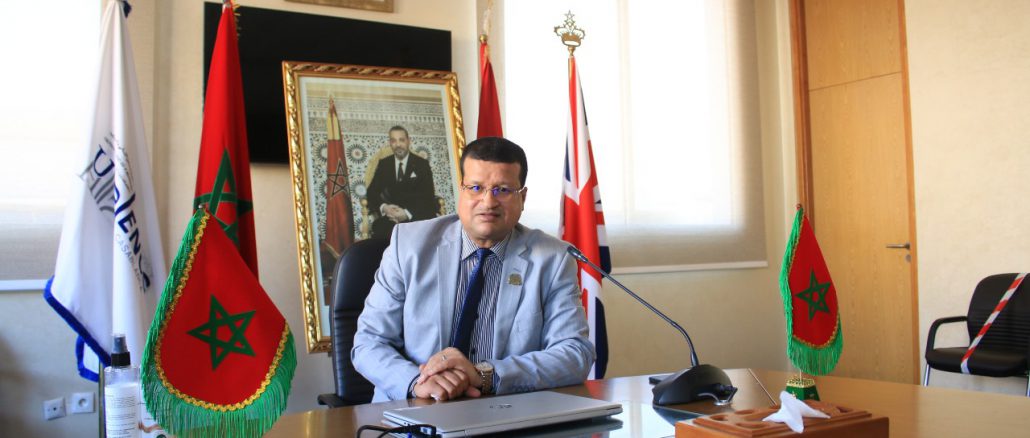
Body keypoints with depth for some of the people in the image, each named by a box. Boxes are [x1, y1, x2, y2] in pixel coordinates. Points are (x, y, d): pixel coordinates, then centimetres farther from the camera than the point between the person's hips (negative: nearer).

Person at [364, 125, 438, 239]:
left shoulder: (422, 164, 4)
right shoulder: (384, 164, 12)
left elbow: (428, 196, -4)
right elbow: (372, 192, 7)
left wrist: (408, 213, -21)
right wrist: (384, 207, -17)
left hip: (418, 214, -1)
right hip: (392, 214, 1)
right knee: (378, 227, -32)